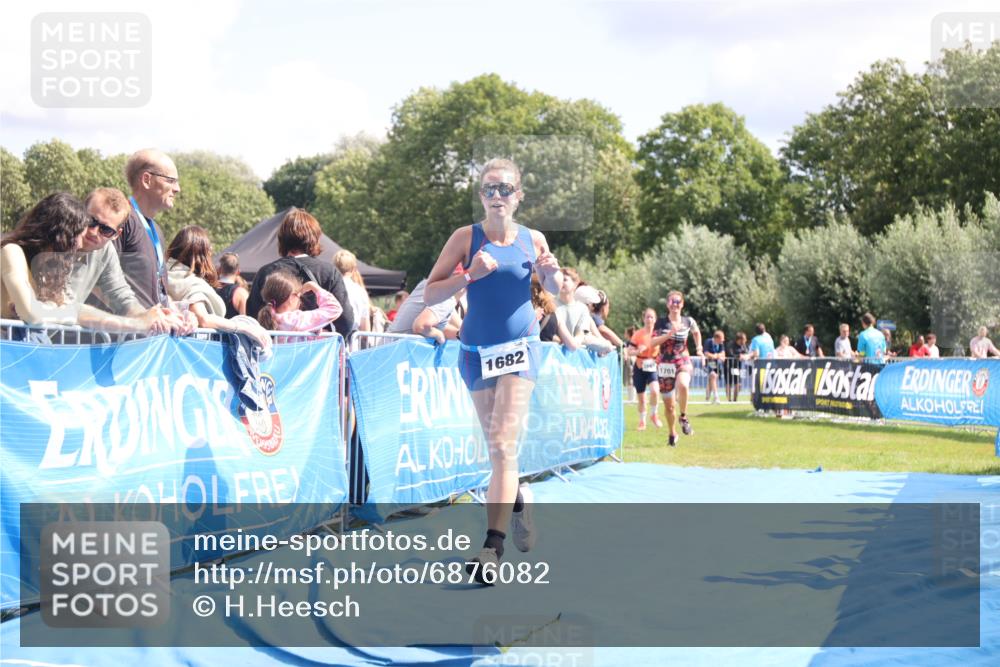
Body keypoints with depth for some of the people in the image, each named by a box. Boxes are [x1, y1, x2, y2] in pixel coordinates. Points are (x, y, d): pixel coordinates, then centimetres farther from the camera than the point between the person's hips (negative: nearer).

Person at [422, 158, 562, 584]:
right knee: (497, 448, 14)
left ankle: (492, 548, -17)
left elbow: (556, 292, 15)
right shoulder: (466, 238, -3)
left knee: (503, 446, -14)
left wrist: (552, 273, -7)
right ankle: (517, 498, 45)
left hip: (520, 349, -1)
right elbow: (429, 294, -6)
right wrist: (469, 275, -21)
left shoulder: (533, 241, 1)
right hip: (477, 352, 1)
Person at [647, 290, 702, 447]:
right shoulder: (661, 323, 0)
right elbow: (652, 342, -10)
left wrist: (699, 348, 11)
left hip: (683, 362, -1)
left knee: (682, 385, -36)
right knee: (668, 404, 6)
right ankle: (672, 433, 28)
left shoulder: (688, 321, 3)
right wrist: (669, 334, -19)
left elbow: (697, 333, 24)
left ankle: (683, 417, -15)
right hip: (665, 364, 1)